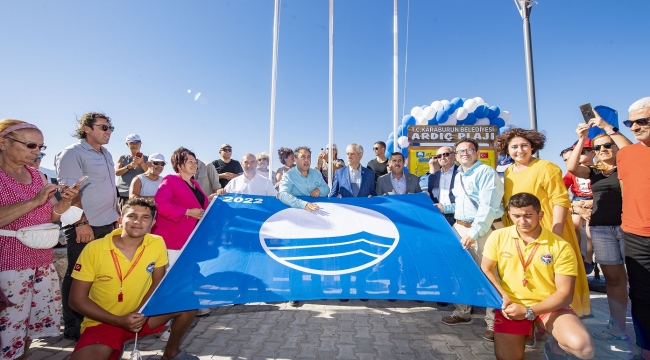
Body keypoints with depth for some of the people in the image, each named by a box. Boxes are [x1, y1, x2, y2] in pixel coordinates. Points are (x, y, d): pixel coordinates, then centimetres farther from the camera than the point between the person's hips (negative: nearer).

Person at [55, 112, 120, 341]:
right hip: (84, 226, -8)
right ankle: (72, 327, 17)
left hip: (107, 224, 8)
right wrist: (81, 222, -21)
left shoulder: (106, 155, 15)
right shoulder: (72, 153, -10)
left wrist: (117, 214, 18)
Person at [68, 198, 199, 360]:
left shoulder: (157, 244, -11)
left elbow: (157, 282, 2)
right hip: (103, 323, -2)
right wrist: (119, 321, -19)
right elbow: (77, 299, -11)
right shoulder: (94, 249, -17)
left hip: (141, 315, 3)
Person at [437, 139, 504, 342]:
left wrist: (473, 233, -25)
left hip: (484, 230, -8)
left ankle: (493, 322, 12)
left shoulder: (486, 172, -10)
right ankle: (463, 313, 28)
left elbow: (487, 207, -20)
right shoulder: (458, 176, 16)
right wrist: (445, 208, 12)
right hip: (459, 228, 8)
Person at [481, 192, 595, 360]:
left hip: (549, 306, 0)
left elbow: (564, 293, -10)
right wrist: (502, 297, -14)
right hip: (511, 306, 1)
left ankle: (554, 345, 11)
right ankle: (526, 332, 23)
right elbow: (486, 270, 3)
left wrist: (528, 312, -20)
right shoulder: (497, 237, -4)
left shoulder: (561, 247, -9)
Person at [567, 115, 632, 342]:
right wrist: (581, 139, -12)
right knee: (614, 278, 6)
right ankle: (617, 327, 12)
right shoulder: (594, 171, 11)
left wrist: (608, 128, -16)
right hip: (601, 229, 3)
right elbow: (572, 168, -7)